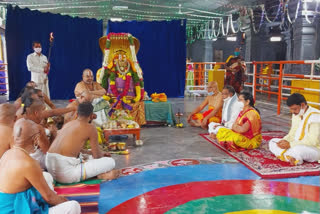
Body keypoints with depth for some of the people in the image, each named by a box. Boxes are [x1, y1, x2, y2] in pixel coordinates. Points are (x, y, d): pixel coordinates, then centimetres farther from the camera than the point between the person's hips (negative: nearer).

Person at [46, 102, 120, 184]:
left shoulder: (67, 124, 19)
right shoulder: (90, 128, -3)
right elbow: (97, 156, 5)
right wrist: (101, 154, 32)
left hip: (50, 169, 8)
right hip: (67, 174, -8)